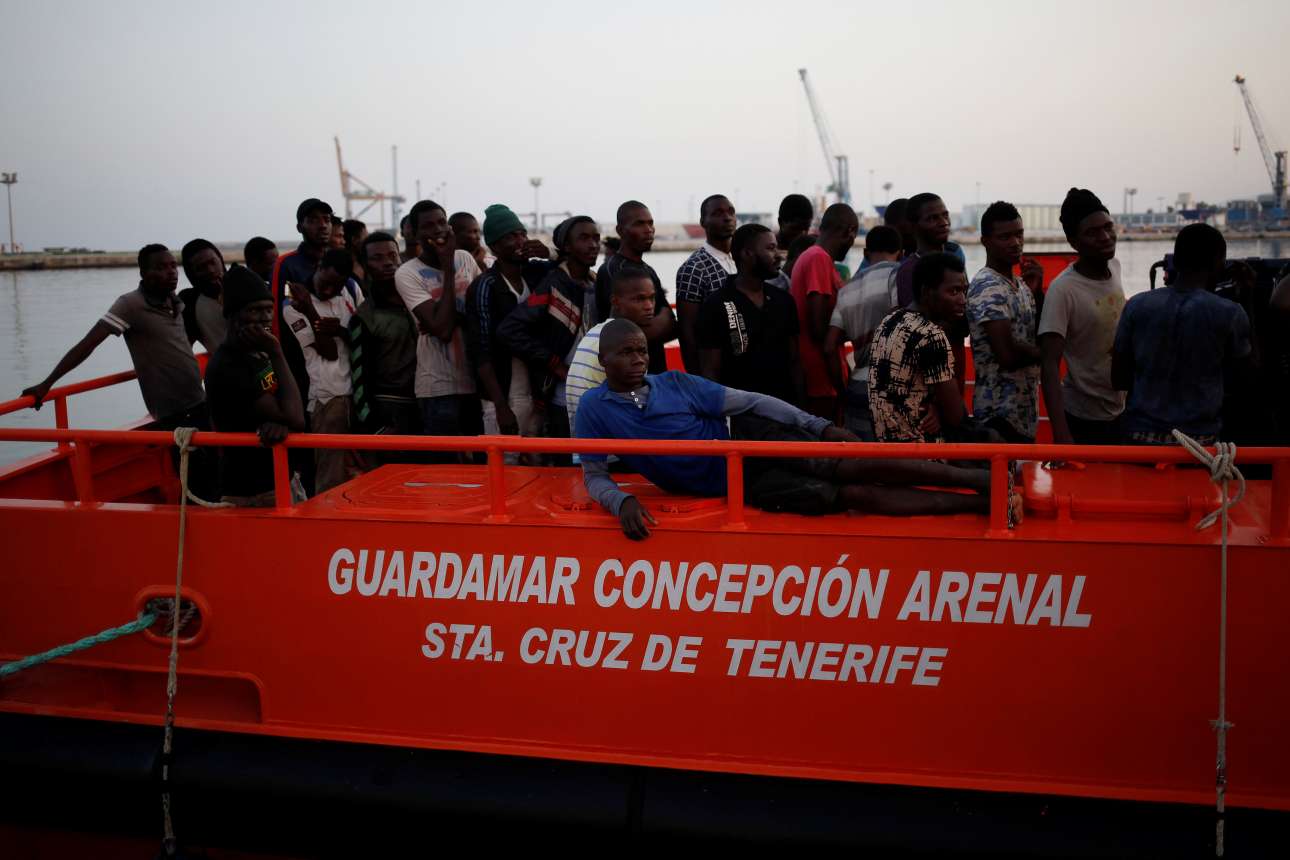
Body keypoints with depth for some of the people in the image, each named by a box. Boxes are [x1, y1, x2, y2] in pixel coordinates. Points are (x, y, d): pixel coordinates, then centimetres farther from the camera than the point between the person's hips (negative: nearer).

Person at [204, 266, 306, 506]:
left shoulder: (259, 354, 7)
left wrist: (280, 423, -19)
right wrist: (276, 353, -21)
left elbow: (288, 412, 5)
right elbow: (295, 419, -24)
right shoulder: (226, 368, -20)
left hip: (282, 482, 8)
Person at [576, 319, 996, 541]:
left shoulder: (674, 383, 0)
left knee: (859, 467, -19)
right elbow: (594, 476, 2)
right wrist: (623, 501, -23)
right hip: (736, 483, -2)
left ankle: (982, 480, -14)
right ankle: (982, 503, -14)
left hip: (755, 444, 2)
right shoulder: (594, 408, -5)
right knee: (858, 496, -13)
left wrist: (821, 426, -6)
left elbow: (750, 403, -1)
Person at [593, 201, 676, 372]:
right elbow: (644, 330, -19)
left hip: (656, 370, 8)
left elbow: (669, 324, 13)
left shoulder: (649, 270, 16)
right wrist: (664, 319, -1)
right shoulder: (613, 271, -13)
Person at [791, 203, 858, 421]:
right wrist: (838, 378, -15)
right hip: (822, 379, -10)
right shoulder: (820, 259, -13)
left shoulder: (810, 256, 15)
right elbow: (819, 327, -20)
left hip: (815, 378, 10)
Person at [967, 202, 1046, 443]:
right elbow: (1008, 355, -24)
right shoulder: (988, 287, -15)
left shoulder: (1020, 284, 14)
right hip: (1001, 414, -9)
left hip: (1024, 412, 9)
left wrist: (1037, 291, -1)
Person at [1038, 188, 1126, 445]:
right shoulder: (1063, 289, -21)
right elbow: (1050, 366, -24)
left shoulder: (1115, 267, -1)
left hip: (1121, 413, 7)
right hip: (1083, 422, -7)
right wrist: (1061, 434, -32)